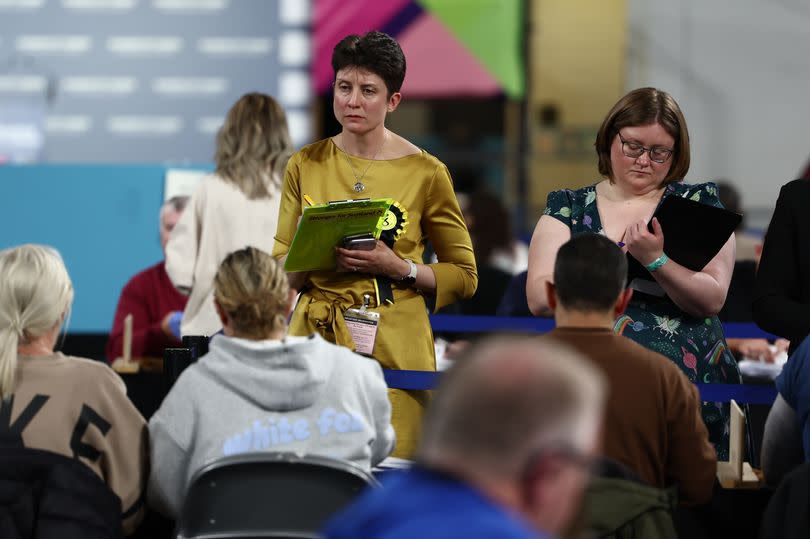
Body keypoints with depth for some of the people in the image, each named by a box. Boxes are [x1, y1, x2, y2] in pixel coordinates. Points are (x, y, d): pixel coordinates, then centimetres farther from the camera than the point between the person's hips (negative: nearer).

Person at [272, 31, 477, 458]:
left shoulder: (425, 173, -2)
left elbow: (464, 276, 4)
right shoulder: (305, 165, 6)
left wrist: (398, 267, -12)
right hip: (315, 341, 2)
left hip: (393, 347, -2)